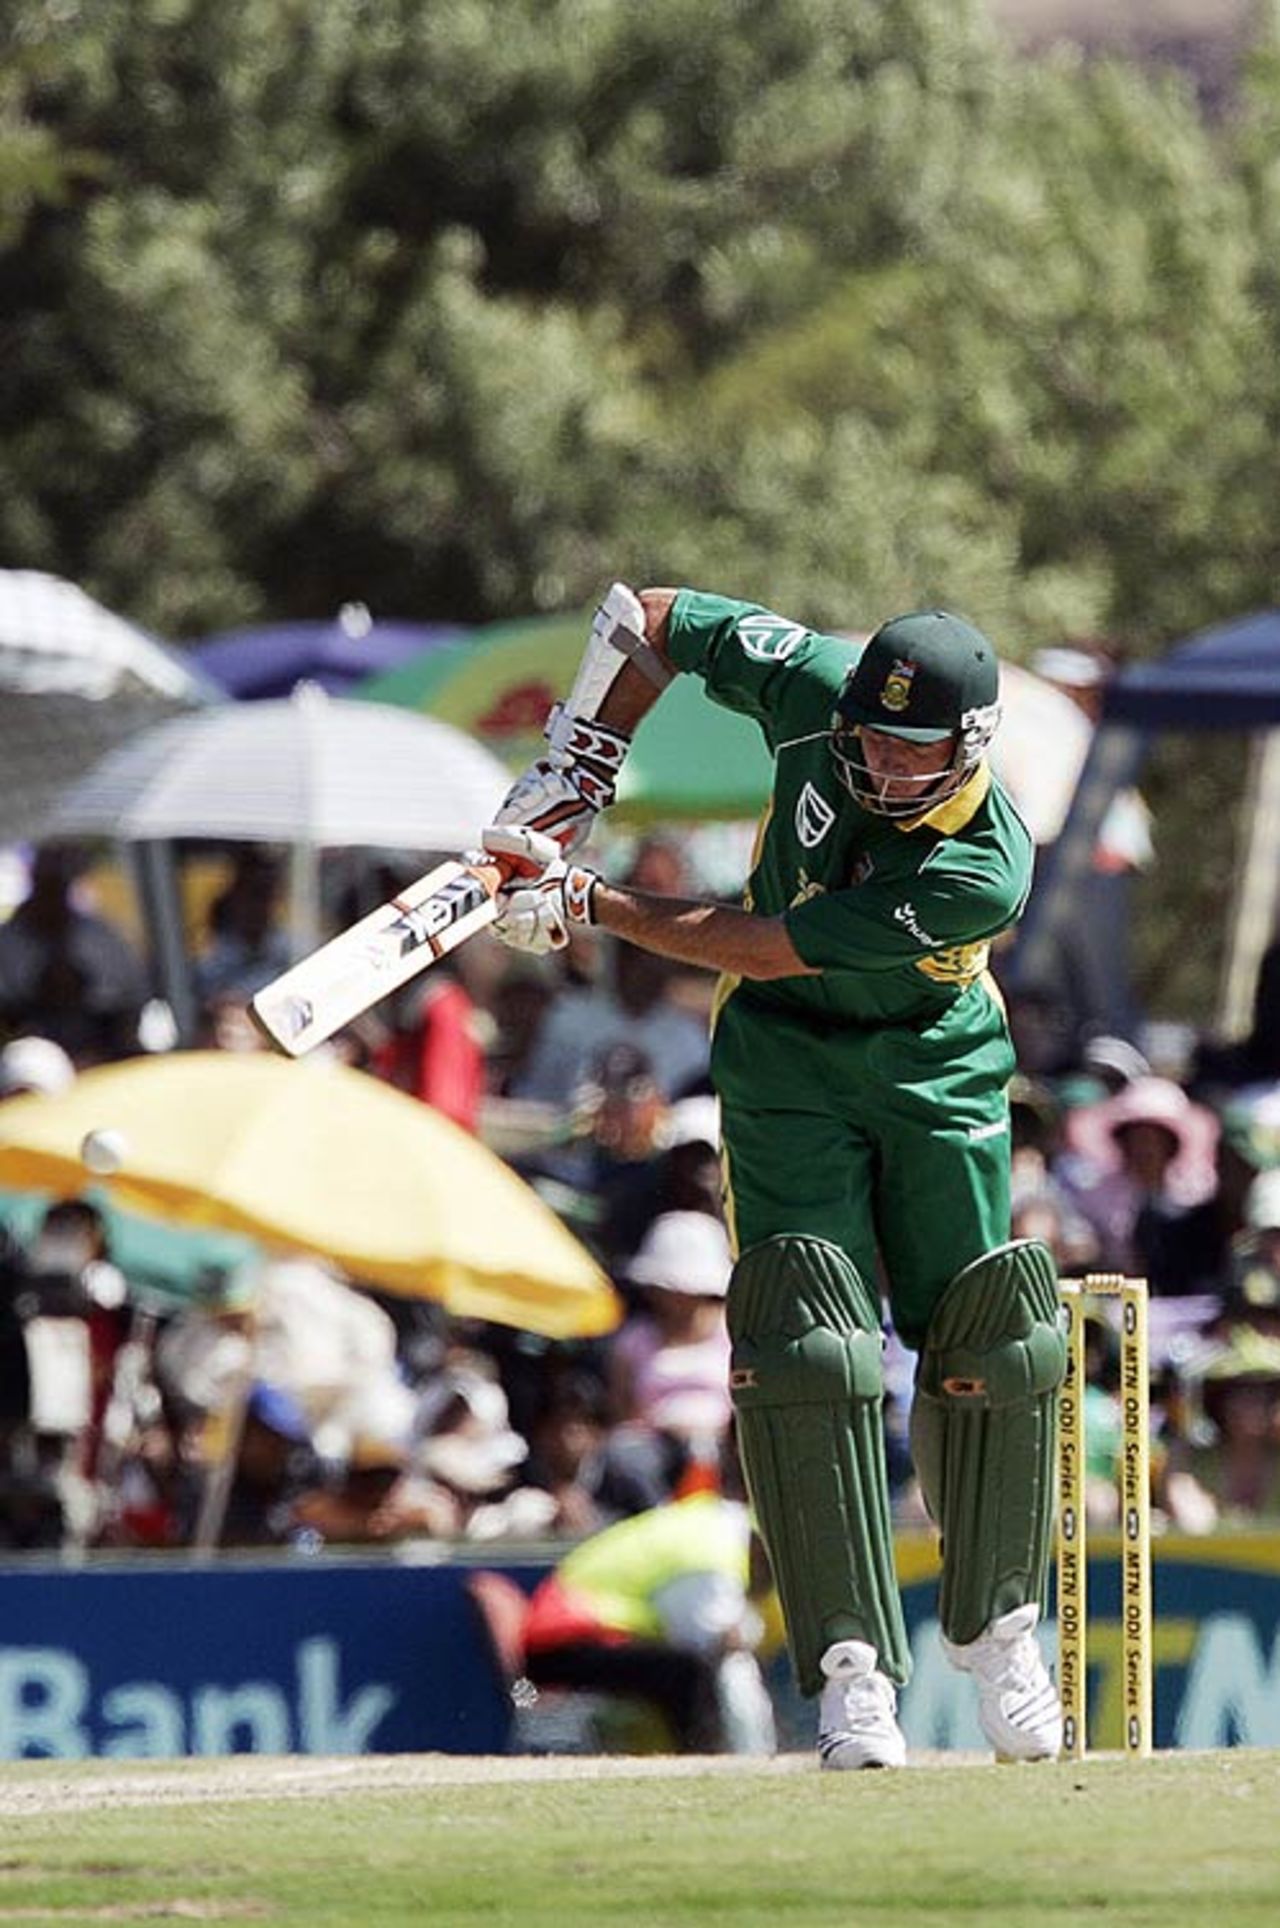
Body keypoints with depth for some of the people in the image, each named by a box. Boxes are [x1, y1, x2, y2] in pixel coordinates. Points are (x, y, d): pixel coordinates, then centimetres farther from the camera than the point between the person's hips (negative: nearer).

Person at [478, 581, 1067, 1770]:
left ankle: (995, 1628, 21)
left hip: (938, 1079, -2)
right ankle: (852, 1669, -15)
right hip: (787, 1065, 2)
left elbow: (756, 949, -28)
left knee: (990, 1350, -2)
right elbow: (653, 620, -4)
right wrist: (572, 777, -8)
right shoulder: (816, 689, -21)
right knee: (810, 1353, -13)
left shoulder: (985, 874, -31)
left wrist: (586, 904, -22)